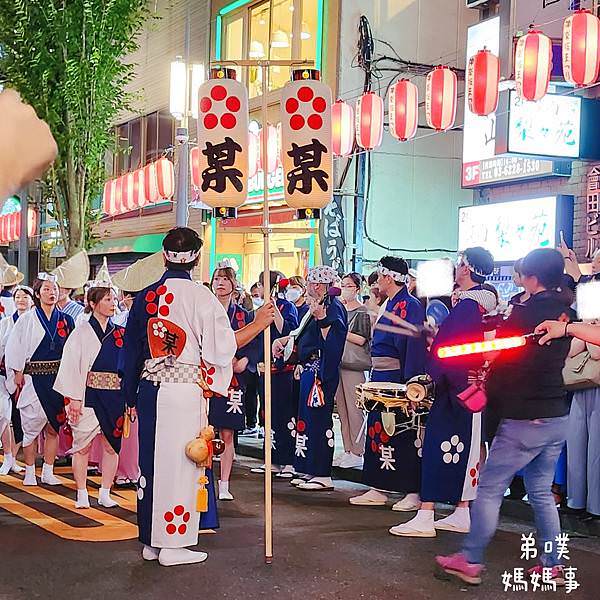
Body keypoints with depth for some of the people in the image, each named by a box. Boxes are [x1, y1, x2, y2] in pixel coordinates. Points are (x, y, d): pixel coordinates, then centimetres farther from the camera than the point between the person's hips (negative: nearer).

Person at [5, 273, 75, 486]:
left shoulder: (65, 320, 8)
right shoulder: (27, 319, 1)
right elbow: (14, 348, 0)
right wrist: (18, 373, -6)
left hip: (57, 379, 2)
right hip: (33, 379, -2)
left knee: (53, 428, 4)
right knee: (31, 426, 0)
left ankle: (48, 472, 13)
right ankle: (29, 472, 9)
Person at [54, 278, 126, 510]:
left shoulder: (120, 332, 10)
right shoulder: (81, 332, -2)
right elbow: (71, 366, -6)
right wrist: (74, 399, -12)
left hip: (115, 397, 4)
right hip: (88, 395, -4)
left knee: (111, 445, 5)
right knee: (82, 445, 2)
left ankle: (105, 493, 16)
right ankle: (82, 494, 12)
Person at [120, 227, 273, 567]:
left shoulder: (146, 297, 6)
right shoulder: (201, 297, -9)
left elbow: (132, 351, 10)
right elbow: (223, 345, -8)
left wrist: (132, 397, 18)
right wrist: (259, 324, 4)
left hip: (149, 389, 5)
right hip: (186, 391, -5)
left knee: (153, 459, 12)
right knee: (180, 462, 1)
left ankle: (152, 541, 20)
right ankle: (173, 545, 5)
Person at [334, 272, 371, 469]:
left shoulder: (363, 312, -3)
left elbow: (362, 339, -11)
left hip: (354, 365, -7)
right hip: (338, 363, 7)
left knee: (354, 409, -7)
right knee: (342, 409, 7)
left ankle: (357, 453, -3)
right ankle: (347, 451, 13)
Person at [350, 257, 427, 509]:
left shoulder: (411, 306, -14)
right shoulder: (390, 304, 15)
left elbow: (415, 346, -21)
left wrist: (409, 382, -26)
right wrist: (374, 377, 17)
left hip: (397, 377, -10)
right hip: (380, 377, 10)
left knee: (402, 436, -5)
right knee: (377, 430, 12)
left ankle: (413, 492, 2)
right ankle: (377, 490, 19)